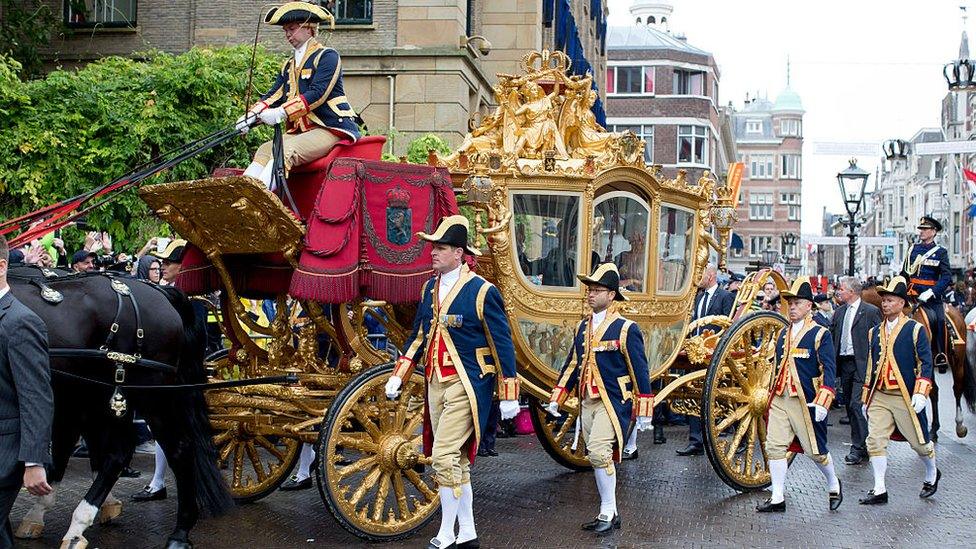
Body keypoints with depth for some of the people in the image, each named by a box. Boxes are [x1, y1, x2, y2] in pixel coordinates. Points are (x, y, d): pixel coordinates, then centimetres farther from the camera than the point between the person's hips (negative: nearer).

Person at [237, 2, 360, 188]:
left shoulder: (327, 56, -3)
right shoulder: (288, 66, 22)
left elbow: (317, 93, -17)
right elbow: (273, 96, 10)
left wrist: (281, 112, -26)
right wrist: (252, 114, -11)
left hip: (333, 130, -8)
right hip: (302, 131, 8)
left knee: (286, 150, -30)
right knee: (265, 150, -16)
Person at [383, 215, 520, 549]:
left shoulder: (482, 292, -11)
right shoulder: (429, 289, 9)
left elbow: (502, 344, -9)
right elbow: (418, 336, 18)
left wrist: (508, 396, -9)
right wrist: (398, 376, 11)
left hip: (466, 385, -7)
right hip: (435, 383, 7)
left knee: (445, 456, -11)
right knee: (457, 460, 13)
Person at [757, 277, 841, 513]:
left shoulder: (820, 334, -6)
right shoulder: (783, 333, 13)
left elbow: (828, 371, -10)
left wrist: (822, 403, -18)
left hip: (805, 402, -5)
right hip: (779, 401, 5)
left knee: (815, 450, 6)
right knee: (774, 447, -1)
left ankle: (834, 485, 32)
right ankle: (777, 498, 6)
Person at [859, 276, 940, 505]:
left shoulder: (915, 330, -5)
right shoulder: (875, 332, 9)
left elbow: (926, 363, -9)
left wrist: (920, 393, -19)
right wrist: (865, 398, 15)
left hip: (905, 398, -4)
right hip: (879, 397, 4)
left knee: (919, 441, 10)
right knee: (875, 441, -6)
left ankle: (932, 475, 38)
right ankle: (879, 491, 1)